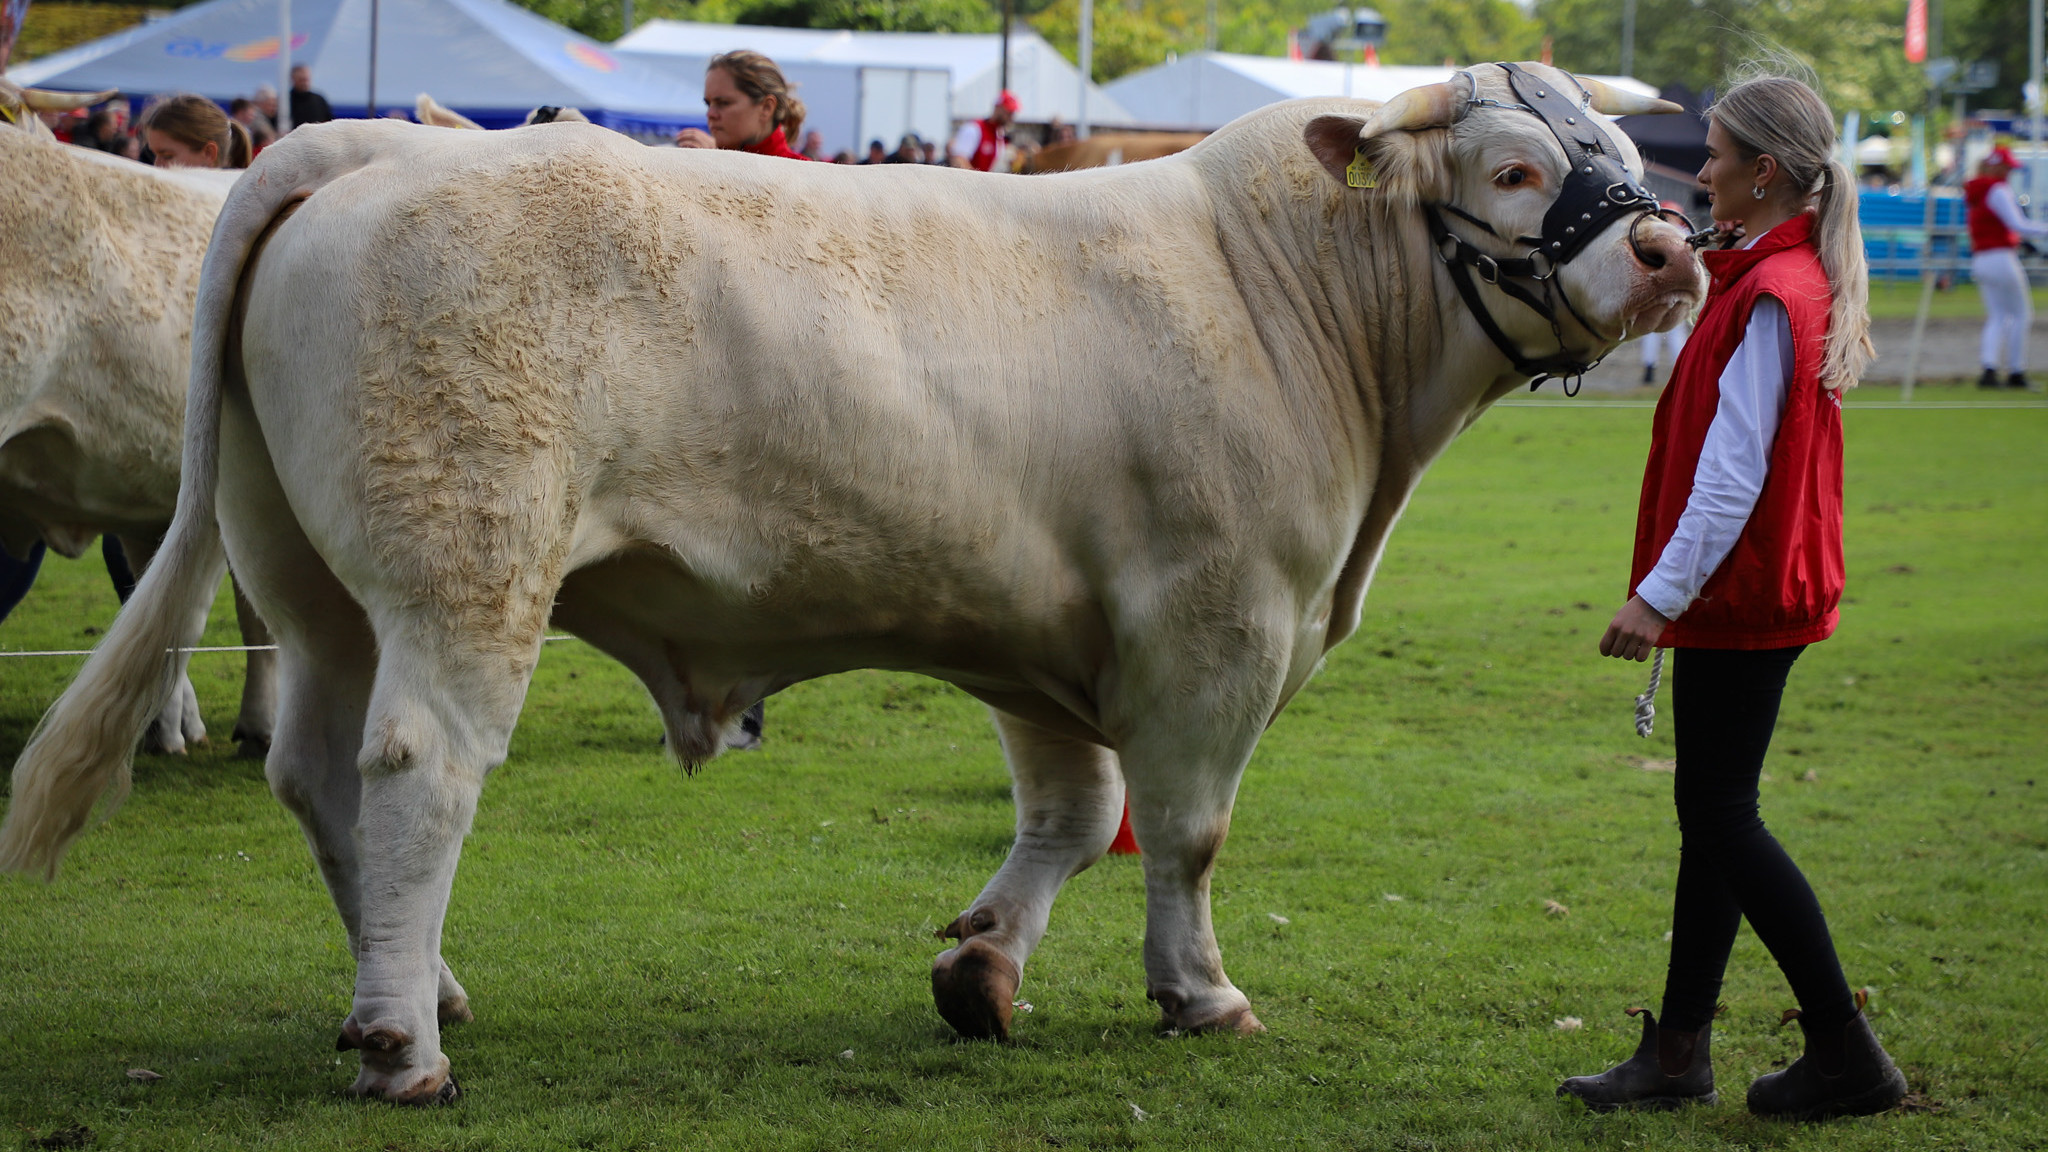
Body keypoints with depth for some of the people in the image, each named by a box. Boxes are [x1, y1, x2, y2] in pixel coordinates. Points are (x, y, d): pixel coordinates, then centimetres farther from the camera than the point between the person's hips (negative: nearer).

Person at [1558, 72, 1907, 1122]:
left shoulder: (1767, 297, -19)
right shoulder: (1799, 279, 12)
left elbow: (1732, 471, -23)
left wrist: (1662, 593, -21)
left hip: (1739, 595, -10)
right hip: (1756, 593, 10)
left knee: (1721, 815, -4)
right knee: (1713, 810, 12)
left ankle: (1846, 1055, 0)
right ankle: (1677, 1054, 18)